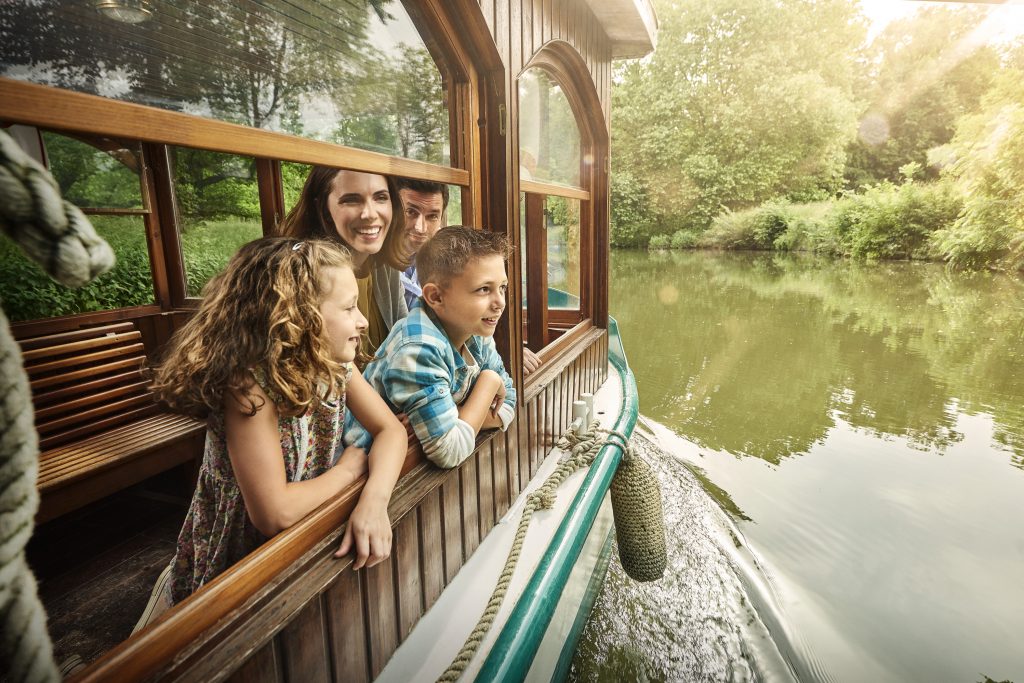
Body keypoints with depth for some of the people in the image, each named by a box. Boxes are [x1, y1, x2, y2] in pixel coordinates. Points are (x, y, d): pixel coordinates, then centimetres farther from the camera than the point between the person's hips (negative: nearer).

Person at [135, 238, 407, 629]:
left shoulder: (334, 366, -11)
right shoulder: (250, 385, -31)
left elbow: (391, 429, -12)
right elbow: (275, 513, -33)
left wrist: (374, 497, -29)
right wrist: (352, 465, -20)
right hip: (230, 564, -5)